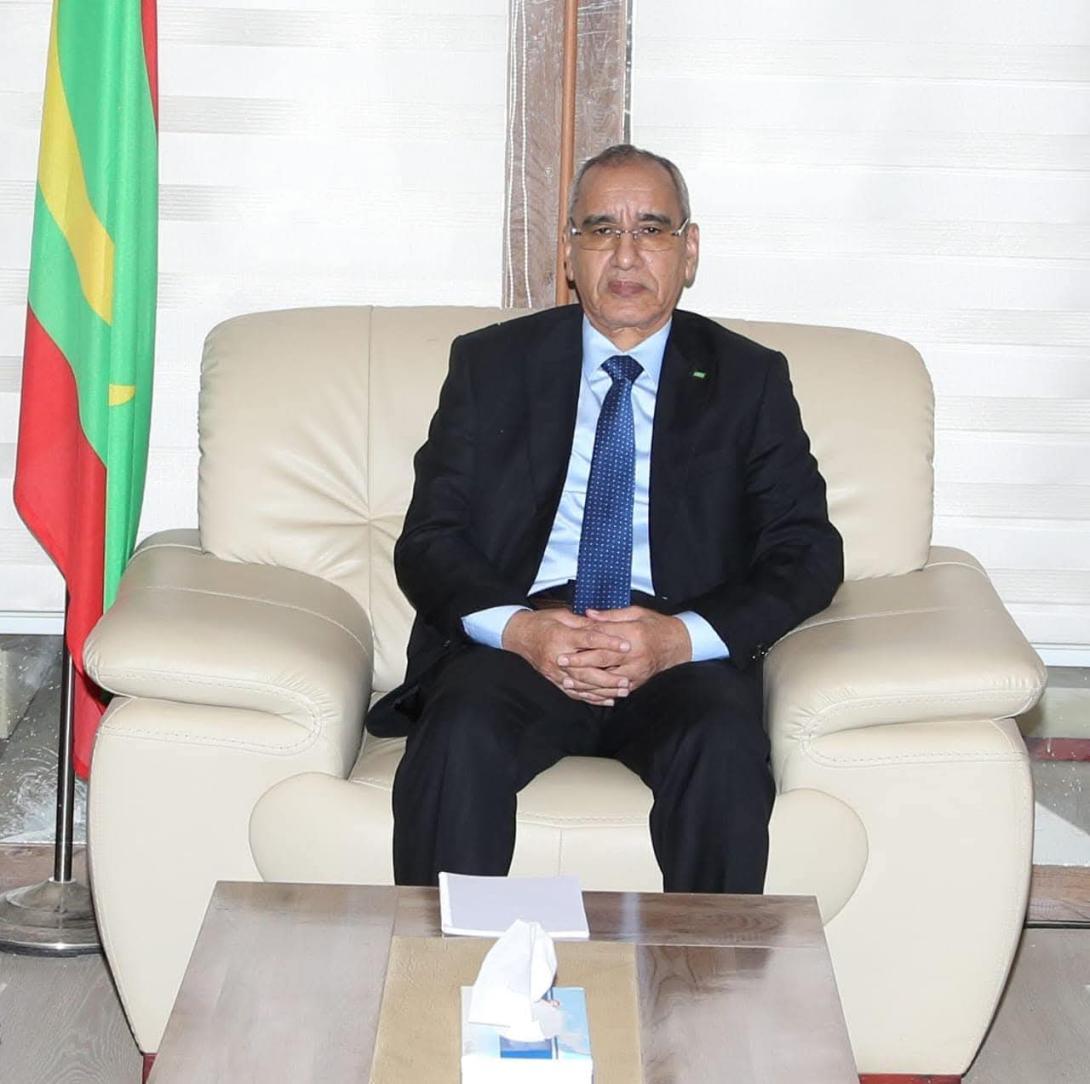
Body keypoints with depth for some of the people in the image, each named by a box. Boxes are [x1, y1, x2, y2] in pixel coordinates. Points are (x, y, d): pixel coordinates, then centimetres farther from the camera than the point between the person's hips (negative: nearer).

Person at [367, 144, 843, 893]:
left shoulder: (748, 379, 15)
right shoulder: (491, 363, 15)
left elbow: (807, 552, 5)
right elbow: (429, 541, 7)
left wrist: (680, 637, -14)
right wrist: (519, 629, -15)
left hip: (680, 653, 0)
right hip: (517, 639, 0)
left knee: (725, 754, -32)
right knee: (459, 742, -32)